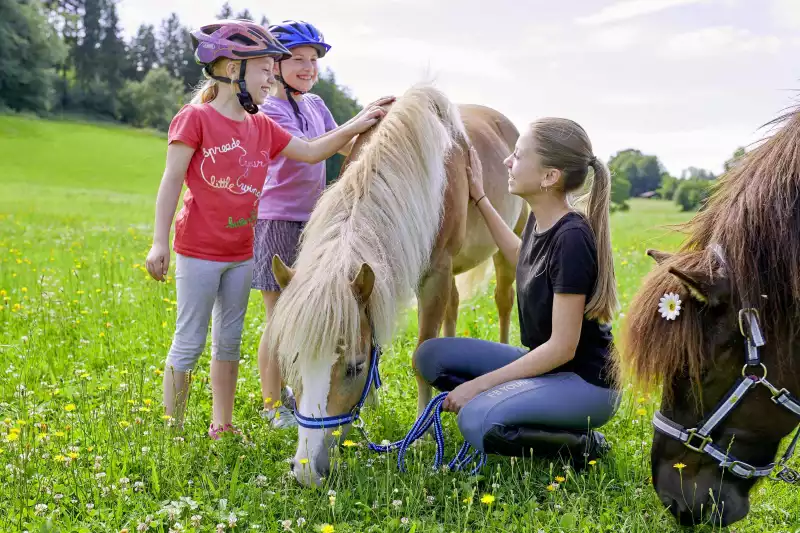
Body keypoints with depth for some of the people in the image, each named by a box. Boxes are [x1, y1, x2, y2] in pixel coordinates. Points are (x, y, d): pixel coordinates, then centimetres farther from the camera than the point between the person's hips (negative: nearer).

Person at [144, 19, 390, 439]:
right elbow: (172, 180, -12)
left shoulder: (262, 127, 8)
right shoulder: (195, 118, -11)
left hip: (241, 254, 7)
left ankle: (222, 425, 25)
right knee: (189, 342, 0)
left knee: (229, 340, 13)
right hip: (198, 251, -7)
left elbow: (311, 152, 11)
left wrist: (355, 127, 0)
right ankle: (173, 429, 12)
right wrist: (159, 242, -15)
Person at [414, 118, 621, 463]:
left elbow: (562, 347, -24)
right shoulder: (540, 220, 0)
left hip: (585, 382, -8)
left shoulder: (572, 238, -25)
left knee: (476, 422, -30)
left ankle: (579, 445, -8)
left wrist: (478, 384, -20)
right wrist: (479, 199, 22)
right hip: (543, 364, 9)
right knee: (430, 356, 0)